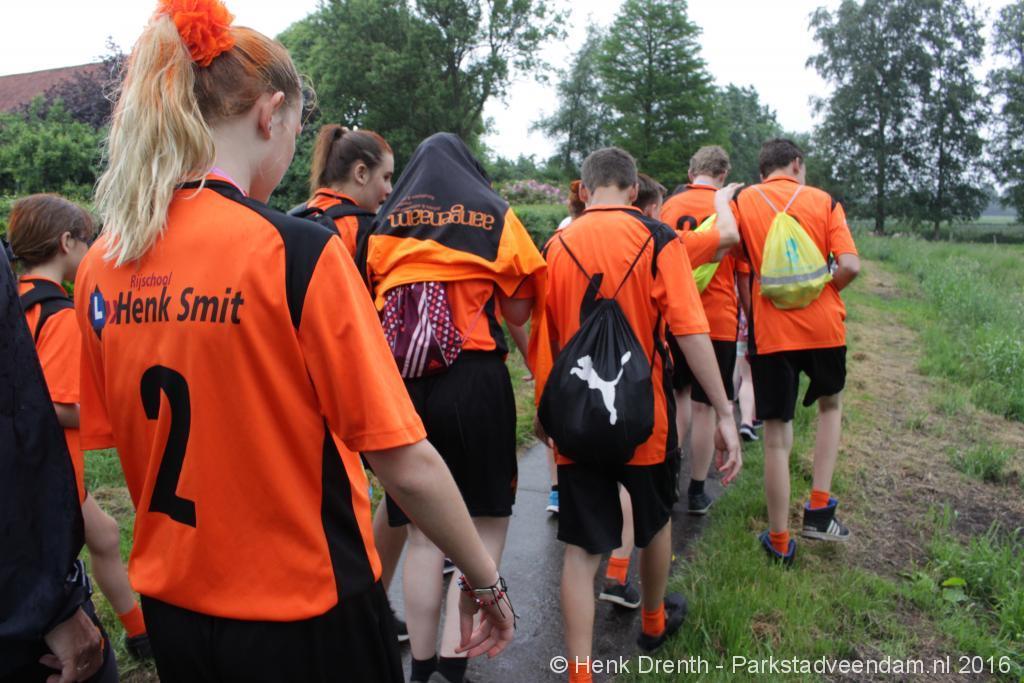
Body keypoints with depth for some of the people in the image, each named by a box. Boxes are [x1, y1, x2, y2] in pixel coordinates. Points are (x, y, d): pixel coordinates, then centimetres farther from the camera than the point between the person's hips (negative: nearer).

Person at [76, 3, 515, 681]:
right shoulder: (299, 252, -23)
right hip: (303, 612, -5)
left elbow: (114, 440, 6)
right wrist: (486, 579, -8)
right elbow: (405, 464, -22)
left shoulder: (100, 269, -5)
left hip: (170, 604, 6)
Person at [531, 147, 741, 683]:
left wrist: (544, 411, 16)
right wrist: (724, 413, -12)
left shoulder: (557, 246, 0)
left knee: (581, 548, 6)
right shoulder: (657, 241, -7)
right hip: (644, 416, -1)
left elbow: (543, 341, 4)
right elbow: (690, 332, -15)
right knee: (655, 520, 24)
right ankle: (654, 621, 46)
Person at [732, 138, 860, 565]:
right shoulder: (824, 202, 4)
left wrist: (749, 318, 7)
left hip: (769, 331, -1)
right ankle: (819, 509, 20)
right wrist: (824, 292, 10)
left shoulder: (742, 202, 2)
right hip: (823, 326, 1)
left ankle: (780, 542, 16)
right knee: (830, 404, 28)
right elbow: (850, 266, -8)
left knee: (776, 435, 7)